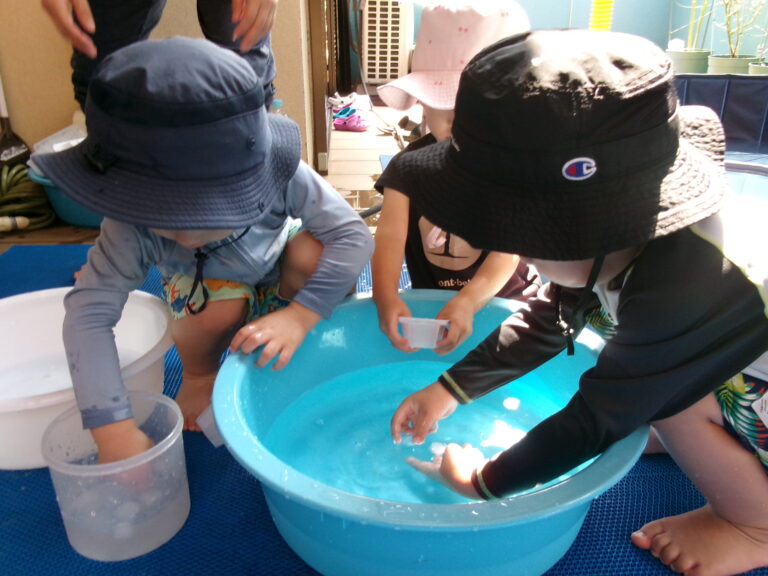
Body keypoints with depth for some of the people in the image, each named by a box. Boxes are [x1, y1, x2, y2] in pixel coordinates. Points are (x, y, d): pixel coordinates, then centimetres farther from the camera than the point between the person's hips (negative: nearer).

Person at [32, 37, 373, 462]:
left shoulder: (279, 175, -36)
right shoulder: (132, 226, -35)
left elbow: (354, 236, -35)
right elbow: (89, 313, -39)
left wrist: (300, 316, -45)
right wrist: (114, 432, -47)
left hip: (278, 274, 1)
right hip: (201, 284, 0)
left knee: (315, 252, -31)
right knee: (221, 307, -34)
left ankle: (296, 359, -3)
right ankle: (198, 377, 1)